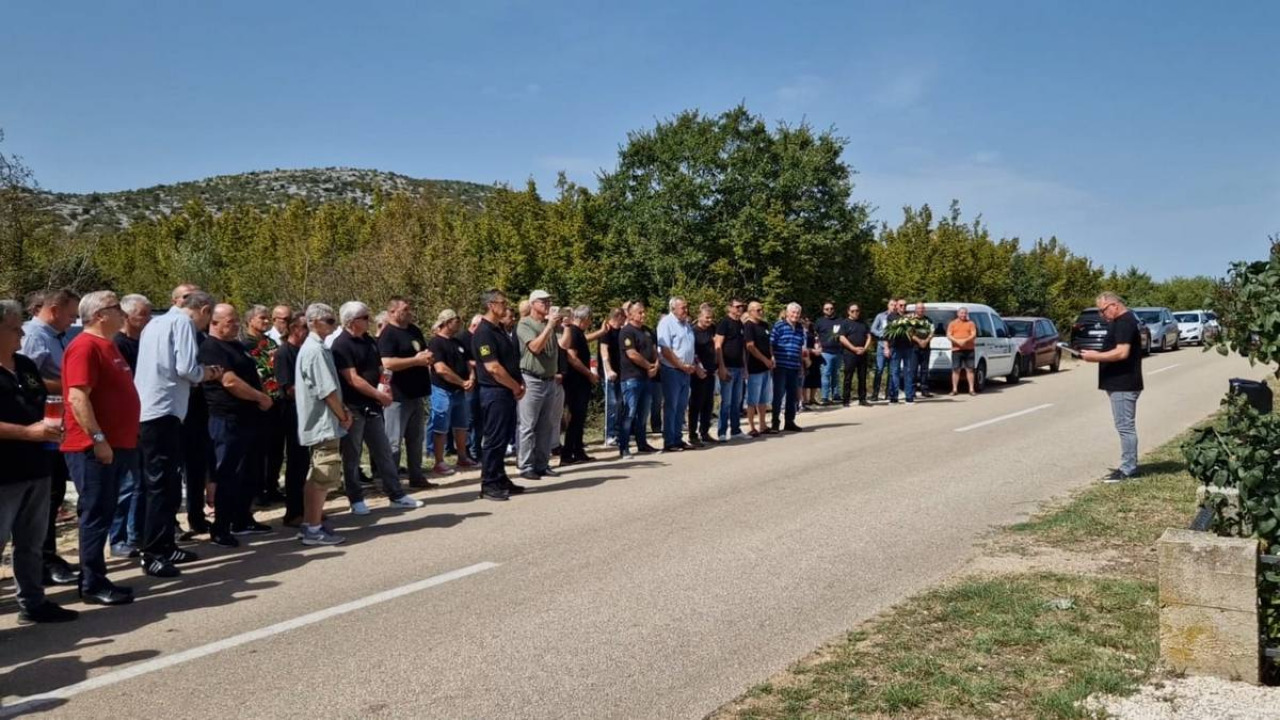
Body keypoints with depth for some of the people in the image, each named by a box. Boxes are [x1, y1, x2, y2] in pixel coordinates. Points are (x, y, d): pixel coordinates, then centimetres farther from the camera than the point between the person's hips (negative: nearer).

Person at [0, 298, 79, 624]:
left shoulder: (26, 365, 12)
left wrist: (50, 427, 5)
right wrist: (29, 432, -23)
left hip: (35, 468, 8)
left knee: (31, 544, 16)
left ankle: (33, 604, 26)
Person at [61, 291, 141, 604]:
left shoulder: (107, 345, 17)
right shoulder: (86, 346, -14)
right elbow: (77, 397, -22)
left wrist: (125, 441, 23)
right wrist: (98, 438, -25)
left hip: (115, 445, 10)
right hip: (95, 448, -10)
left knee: (103, 515, 13)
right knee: (96, 516, -4)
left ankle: (94, 578, 21)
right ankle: (92, 585, 2)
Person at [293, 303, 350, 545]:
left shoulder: (310, 347, 16)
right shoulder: (316, 350, -16)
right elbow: (327, 391, -19)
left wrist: (343, 410, 7)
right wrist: (343, 415, -7)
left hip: (318, 422, 11)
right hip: (324, 423, -11)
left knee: (317, 477, 15)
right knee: (324, 477, -6)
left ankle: (310, 525, 22)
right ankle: (314, 529, -2)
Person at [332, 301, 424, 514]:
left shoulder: (369, 341, 11)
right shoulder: (341, 345, -13)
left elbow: (379, 369, 17)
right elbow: (352, 379, -19)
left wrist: (384, 389, -2)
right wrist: (379, 394, -15)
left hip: (372, 406, 7)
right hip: (352, 407, -7)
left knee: (384, 452, 11)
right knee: (352, 456, 4)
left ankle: (396, 495, 17)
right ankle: (356, 500, 13)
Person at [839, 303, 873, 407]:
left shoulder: (863, 323, 17)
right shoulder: (845, 323, 2)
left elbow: (869, 337, 12)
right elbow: (842, 338, -8)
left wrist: (865, 348, -5)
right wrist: (854, 348, -14)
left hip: (863, 354, 5)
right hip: (850, 354, -5)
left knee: (862, 378, 6)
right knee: (848, 378, -4)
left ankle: (862, 399, 11)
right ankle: (845, 400, -2)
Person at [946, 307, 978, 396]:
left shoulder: (971, 323, 10)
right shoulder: (952, 323, 10)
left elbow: (974, 334, -1)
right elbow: (948, 335, 0)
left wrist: (965, 340, -18)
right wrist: (957, 341, -17)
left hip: (969, 349, 0)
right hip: (956, 349, 0)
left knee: (970, 369, 1)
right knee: (956, 369, 0)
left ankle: (971, 389, 3)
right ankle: (954, 389, 3)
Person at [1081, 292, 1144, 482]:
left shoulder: (1125, 322, -16)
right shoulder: (1123, 321, 18)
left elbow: (1122, 352, -25)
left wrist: (1096, 357, -18)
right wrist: (1098, 355, 12)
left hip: (1123, 385, -11)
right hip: (1121, 383, 11)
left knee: (1125, 426, -7)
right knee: (1126, 426, 13)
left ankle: (1128, 470, -4)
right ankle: (1129, 467, 18)